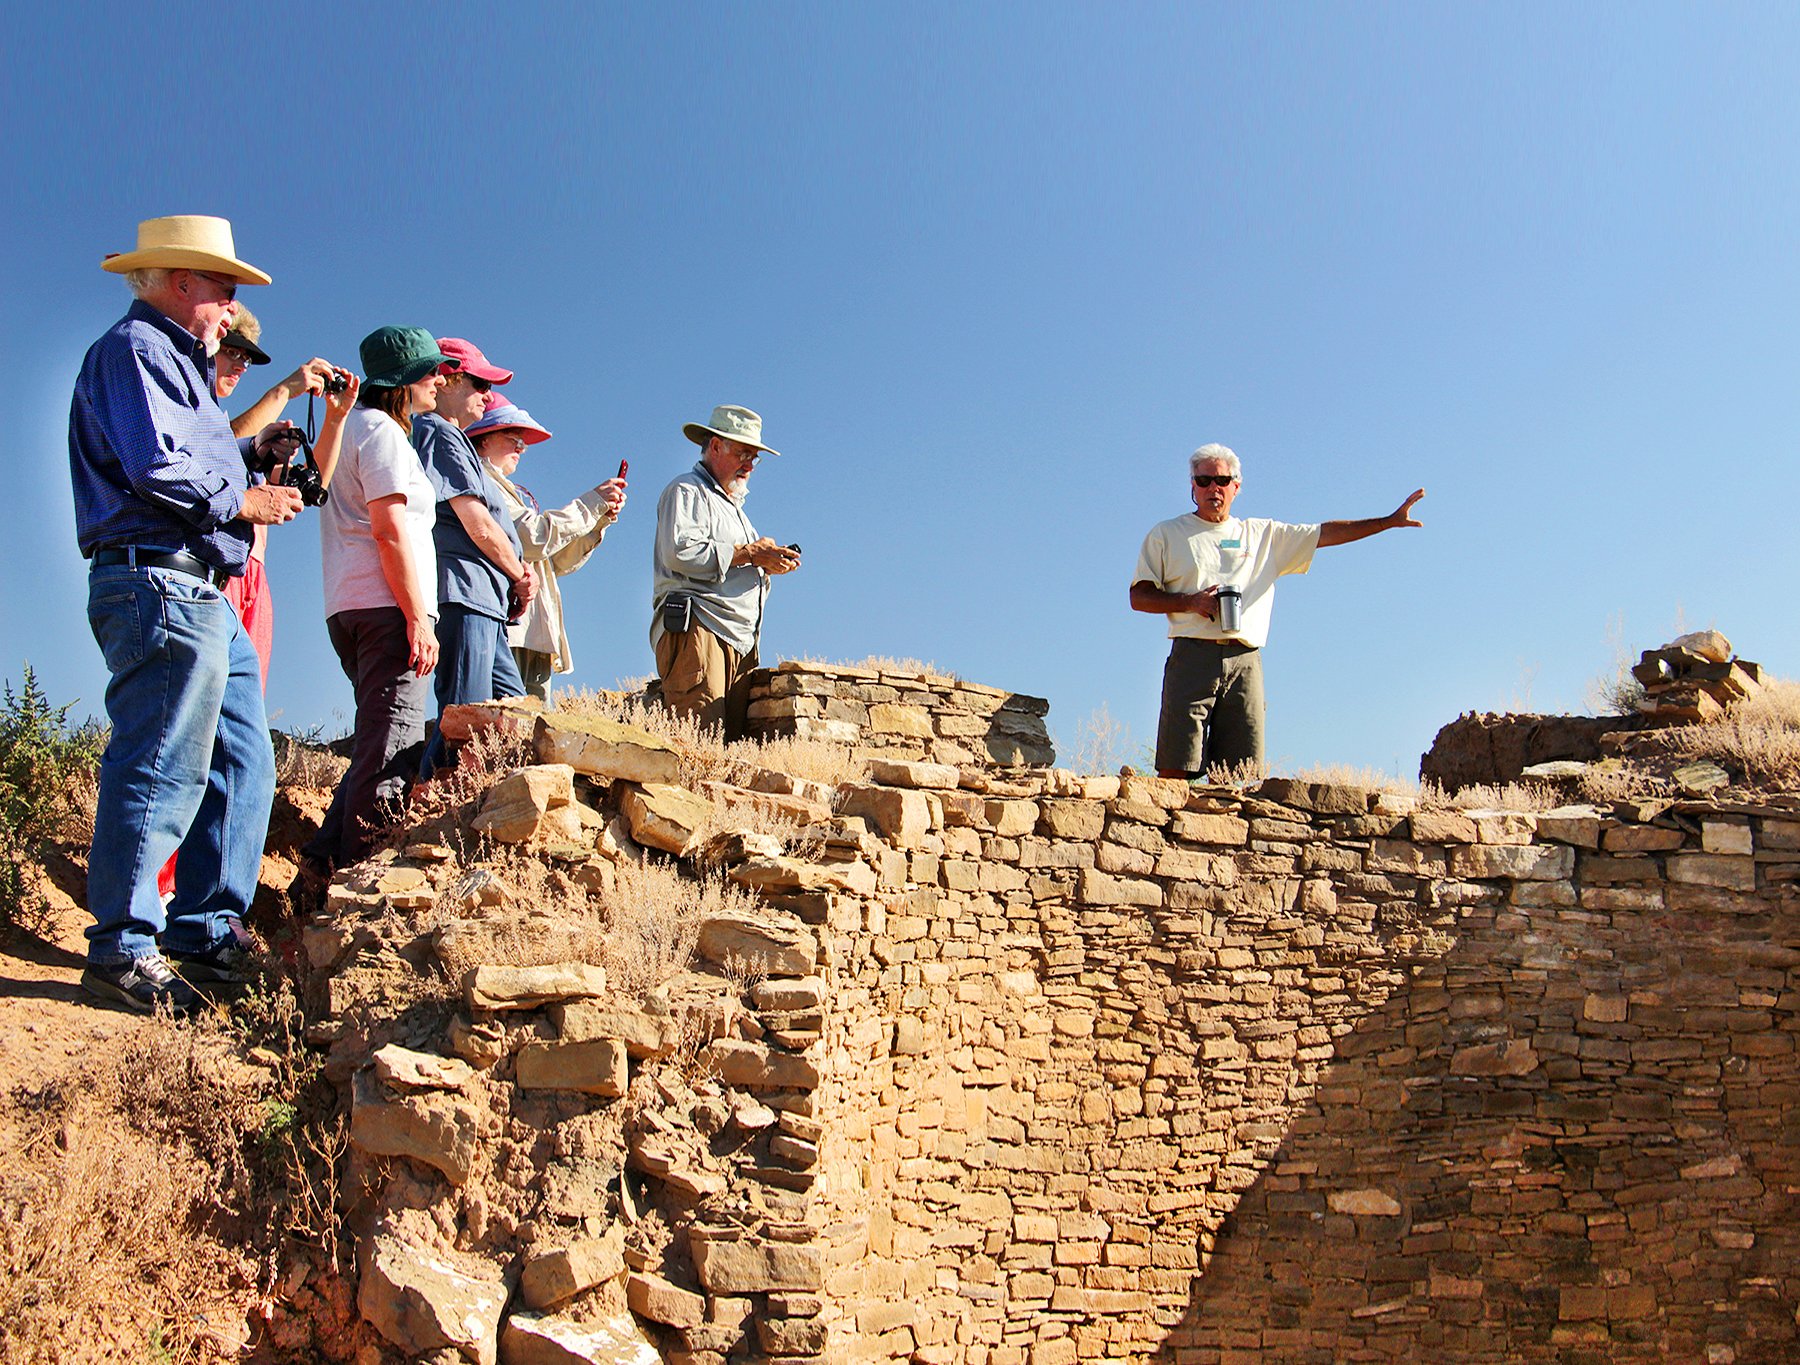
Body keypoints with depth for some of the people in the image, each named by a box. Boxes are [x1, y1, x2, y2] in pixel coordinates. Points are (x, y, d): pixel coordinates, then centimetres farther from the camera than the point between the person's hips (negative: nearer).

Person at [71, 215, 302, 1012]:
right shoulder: (135, 348, -4)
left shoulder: (174, 360, 29)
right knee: (160, 772, -11)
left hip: (202, 598, 11)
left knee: (244, 763, 9)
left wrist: (249, 453, 12)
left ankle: (206, 932, 14)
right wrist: (243, 501, -7)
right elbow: (155, 468, -18)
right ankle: (124, 953, -6)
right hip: (159, 581, -11)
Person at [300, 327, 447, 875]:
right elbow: (390, 530, -14)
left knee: (382, 746, 14)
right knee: (391, 750, -12)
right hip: (386, 606, -10)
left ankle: (326, 858, 12)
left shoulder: (351, 428, 26)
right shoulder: (382, 431, -5)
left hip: (349, 608, 10)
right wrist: (418, 618, -17)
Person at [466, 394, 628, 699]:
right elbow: (532, 538, -13)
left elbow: (559, 561, 26)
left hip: (535, 638, 9)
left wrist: (602, 518, 14)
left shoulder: (518, 494, 29)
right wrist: (591, 504, -4)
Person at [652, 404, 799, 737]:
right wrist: (747, 554, -9)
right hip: (696, 632, -9)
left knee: (733, 741, -3)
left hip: (739, 642, 9)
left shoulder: (733, 505, 34)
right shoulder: (687, 491, 3)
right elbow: (680, 552, -15)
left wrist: (768, 564, 13)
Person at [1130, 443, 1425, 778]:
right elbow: (1139, 597, 9)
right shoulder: (1166, 534, 14)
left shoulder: (1263, 534, 21)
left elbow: (1325, 533, 19)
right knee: (1175, 770, -12)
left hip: (1246, 663, 3)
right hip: (1193, 655, -3)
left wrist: (1389, 521, 13)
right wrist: (1190, 602, -7)